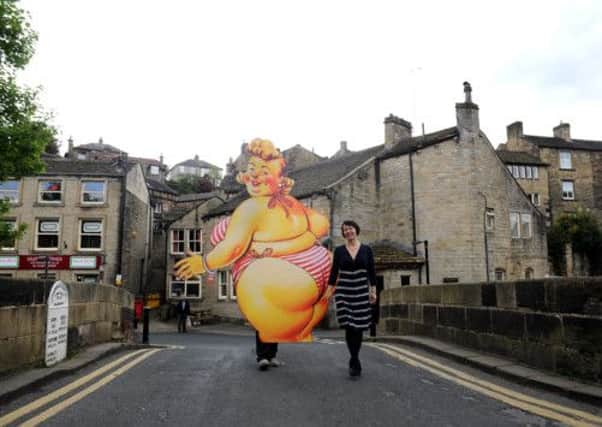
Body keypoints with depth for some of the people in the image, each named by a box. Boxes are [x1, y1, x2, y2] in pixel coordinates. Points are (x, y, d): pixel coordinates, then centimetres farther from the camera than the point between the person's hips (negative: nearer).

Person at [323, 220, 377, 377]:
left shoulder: (367, 249, 4)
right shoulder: (339, 250, 4)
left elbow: (371, 272, 4)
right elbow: (334, 272, 4)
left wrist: (373, 291, -3)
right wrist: (329, 291, -1)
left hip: (362, 292, 0)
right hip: (344, 292, 0)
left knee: (358, 327, 2)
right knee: (349, 327, -4)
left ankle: (353, 360, 19)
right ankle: (355, 361, 3)